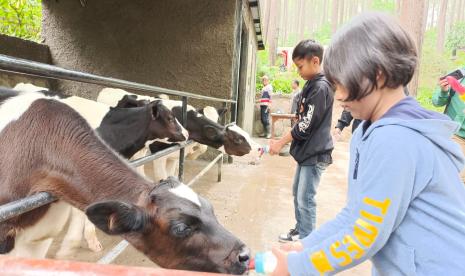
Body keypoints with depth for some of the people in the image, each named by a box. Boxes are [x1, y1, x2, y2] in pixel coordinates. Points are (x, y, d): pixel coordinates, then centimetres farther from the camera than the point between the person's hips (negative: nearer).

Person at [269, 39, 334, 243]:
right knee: (297, 193, 18)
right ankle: (299, 230, 33)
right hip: (306, 151, 10)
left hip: (315, 154, -9)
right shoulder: (310, 85, 10)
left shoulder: (321, 87, -18)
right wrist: (285, 142, 14)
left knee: (306, 199, -2)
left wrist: (280, 143, -12)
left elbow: (306, 126, -20)